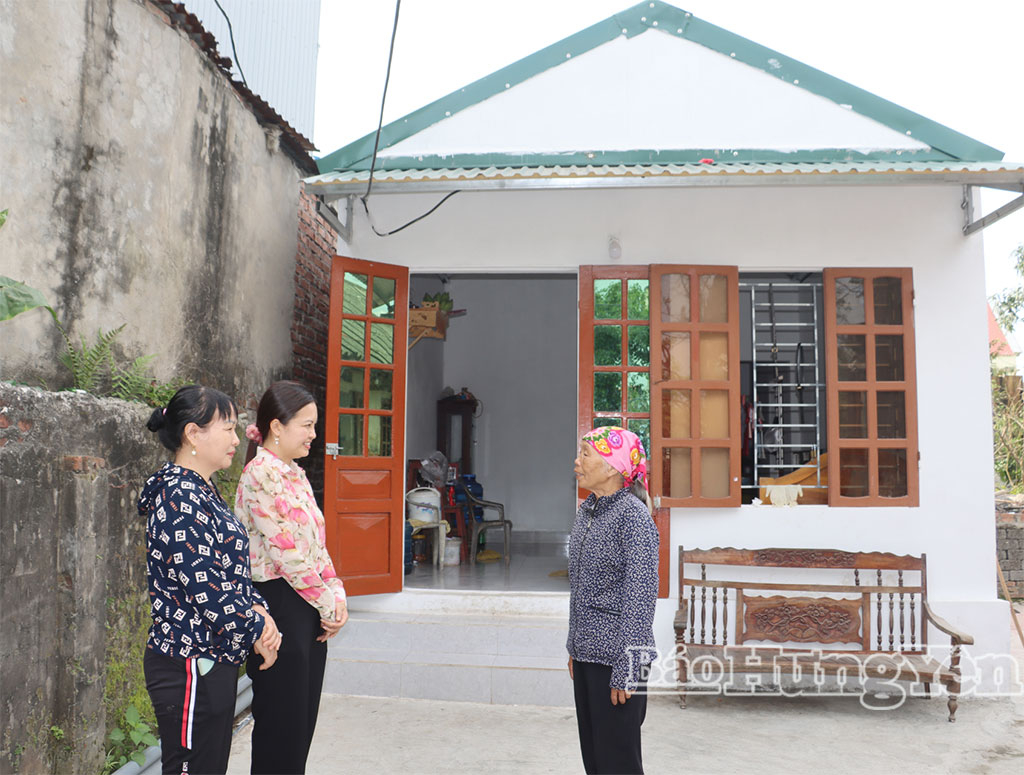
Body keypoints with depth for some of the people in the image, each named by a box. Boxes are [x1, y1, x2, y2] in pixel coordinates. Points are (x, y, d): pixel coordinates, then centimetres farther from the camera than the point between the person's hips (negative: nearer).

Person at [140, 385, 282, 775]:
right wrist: (257, 630, -11)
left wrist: (257, 609, 0)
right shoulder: (180, 498, -19)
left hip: (213, 660, 10)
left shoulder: (201, 492, 12)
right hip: (190, 666, -10)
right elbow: (204, 588, -23)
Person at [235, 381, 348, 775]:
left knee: (303, 716, 16)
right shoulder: (260, 475, -16)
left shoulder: (294, 473, 12)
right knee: (281, 721, 3)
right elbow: (286, 552, -19)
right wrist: (328, 605, -11)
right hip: (279, 603, -9)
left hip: (309, 608, 9)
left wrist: (337, 596, 2)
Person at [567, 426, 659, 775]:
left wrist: (626, 670, -18)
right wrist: (574, 647, 16)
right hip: (587, 654, 8)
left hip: (617, 655, -8)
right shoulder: (586, 512, 8)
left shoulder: (633, 515, -16)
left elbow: (641, 597, -17)